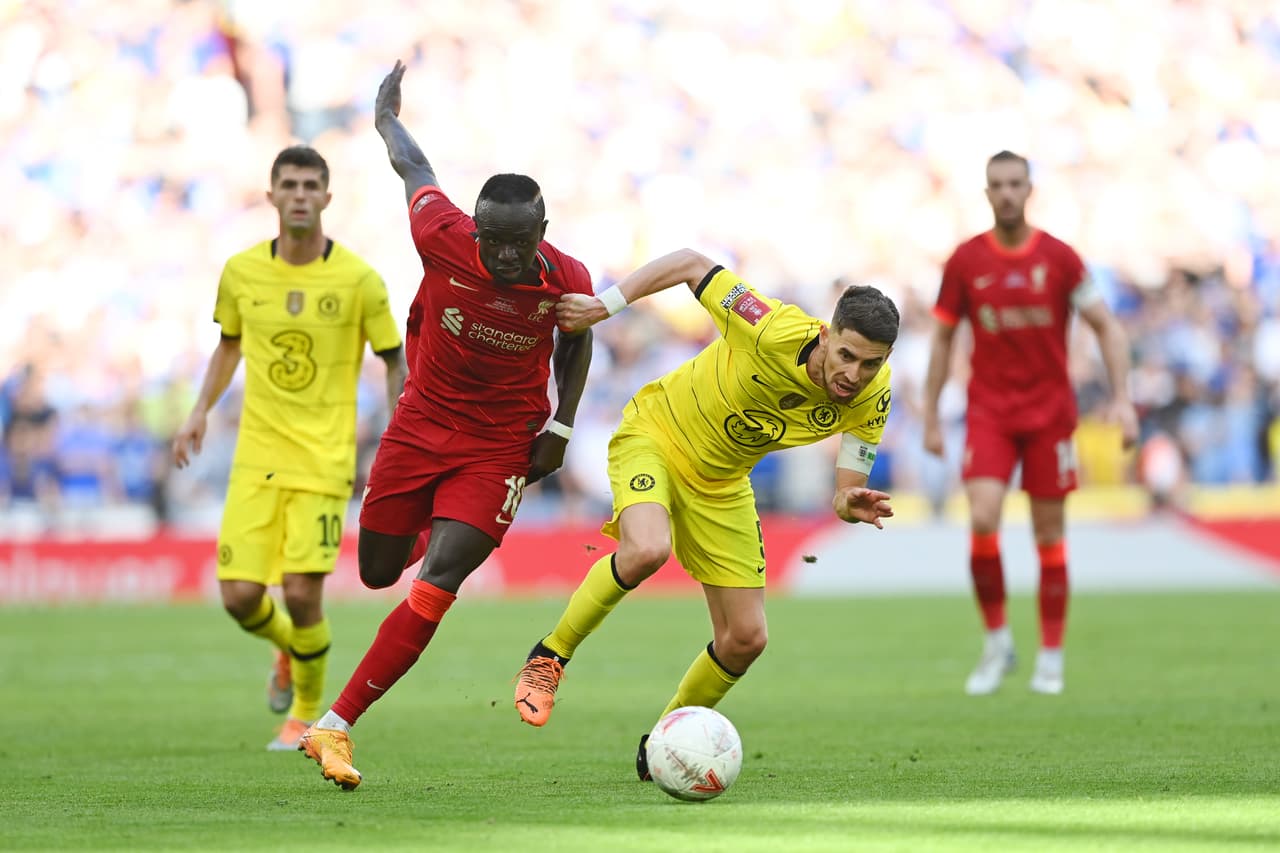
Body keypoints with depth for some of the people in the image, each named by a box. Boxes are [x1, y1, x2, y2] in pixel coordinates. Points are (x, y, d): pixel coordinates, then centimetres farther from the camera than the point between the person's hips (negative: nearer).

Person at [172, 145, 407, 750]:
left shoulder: (358, 280, -7)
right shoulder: (241, 272, 1)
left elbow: (393, 361, 2)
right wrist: (201, 411, 10)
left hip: (324, 460, -3)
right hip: (256, 457, 3)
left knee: (302, 594, -12)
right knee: (240, 597, -5)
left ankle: (308, 711, 16)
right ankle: (290, 650, 32)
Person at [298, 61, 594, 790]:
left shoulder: (567, 281, -19)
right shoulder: (444, 238, -21)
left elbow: (576, 341, 6)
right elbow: (414, 167, 0)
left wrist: (561, 429, 0)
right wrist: (387, 118, 20)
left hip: (501, 448, -2)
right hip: (422, 424, 2)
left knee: (437, 585, -17)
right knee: (378, 572, 14)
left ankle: (336, 727, -13)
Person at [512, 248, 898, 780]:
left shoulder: (870, 397, -18)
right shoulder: (774, 334, -33)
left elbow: (847, 490, -11)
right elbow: (692, 264, -22)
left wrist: (852, 504, -35)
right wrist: (607, 303, -24)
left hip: (722, 485, 5)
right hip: (656, 435, -5)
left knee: (746, 638, 2)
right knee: (647, 549, -37)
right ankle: (548, 659, -15)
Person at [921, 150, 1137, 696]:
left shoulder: (1058, 258, -2)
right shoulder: (965, 261, 0)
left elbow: (1107, 327, 1)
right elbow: (943, 339, 8)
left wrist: (1122, 399, -9)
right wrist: (930, 416, 6)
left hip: (1050, 410, 0)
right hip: (989, 411, 0)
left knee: (1050, 534, 3)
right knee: (983, 522, -17)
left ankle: (1051, 658, 12)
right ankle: (997, 642, -2)